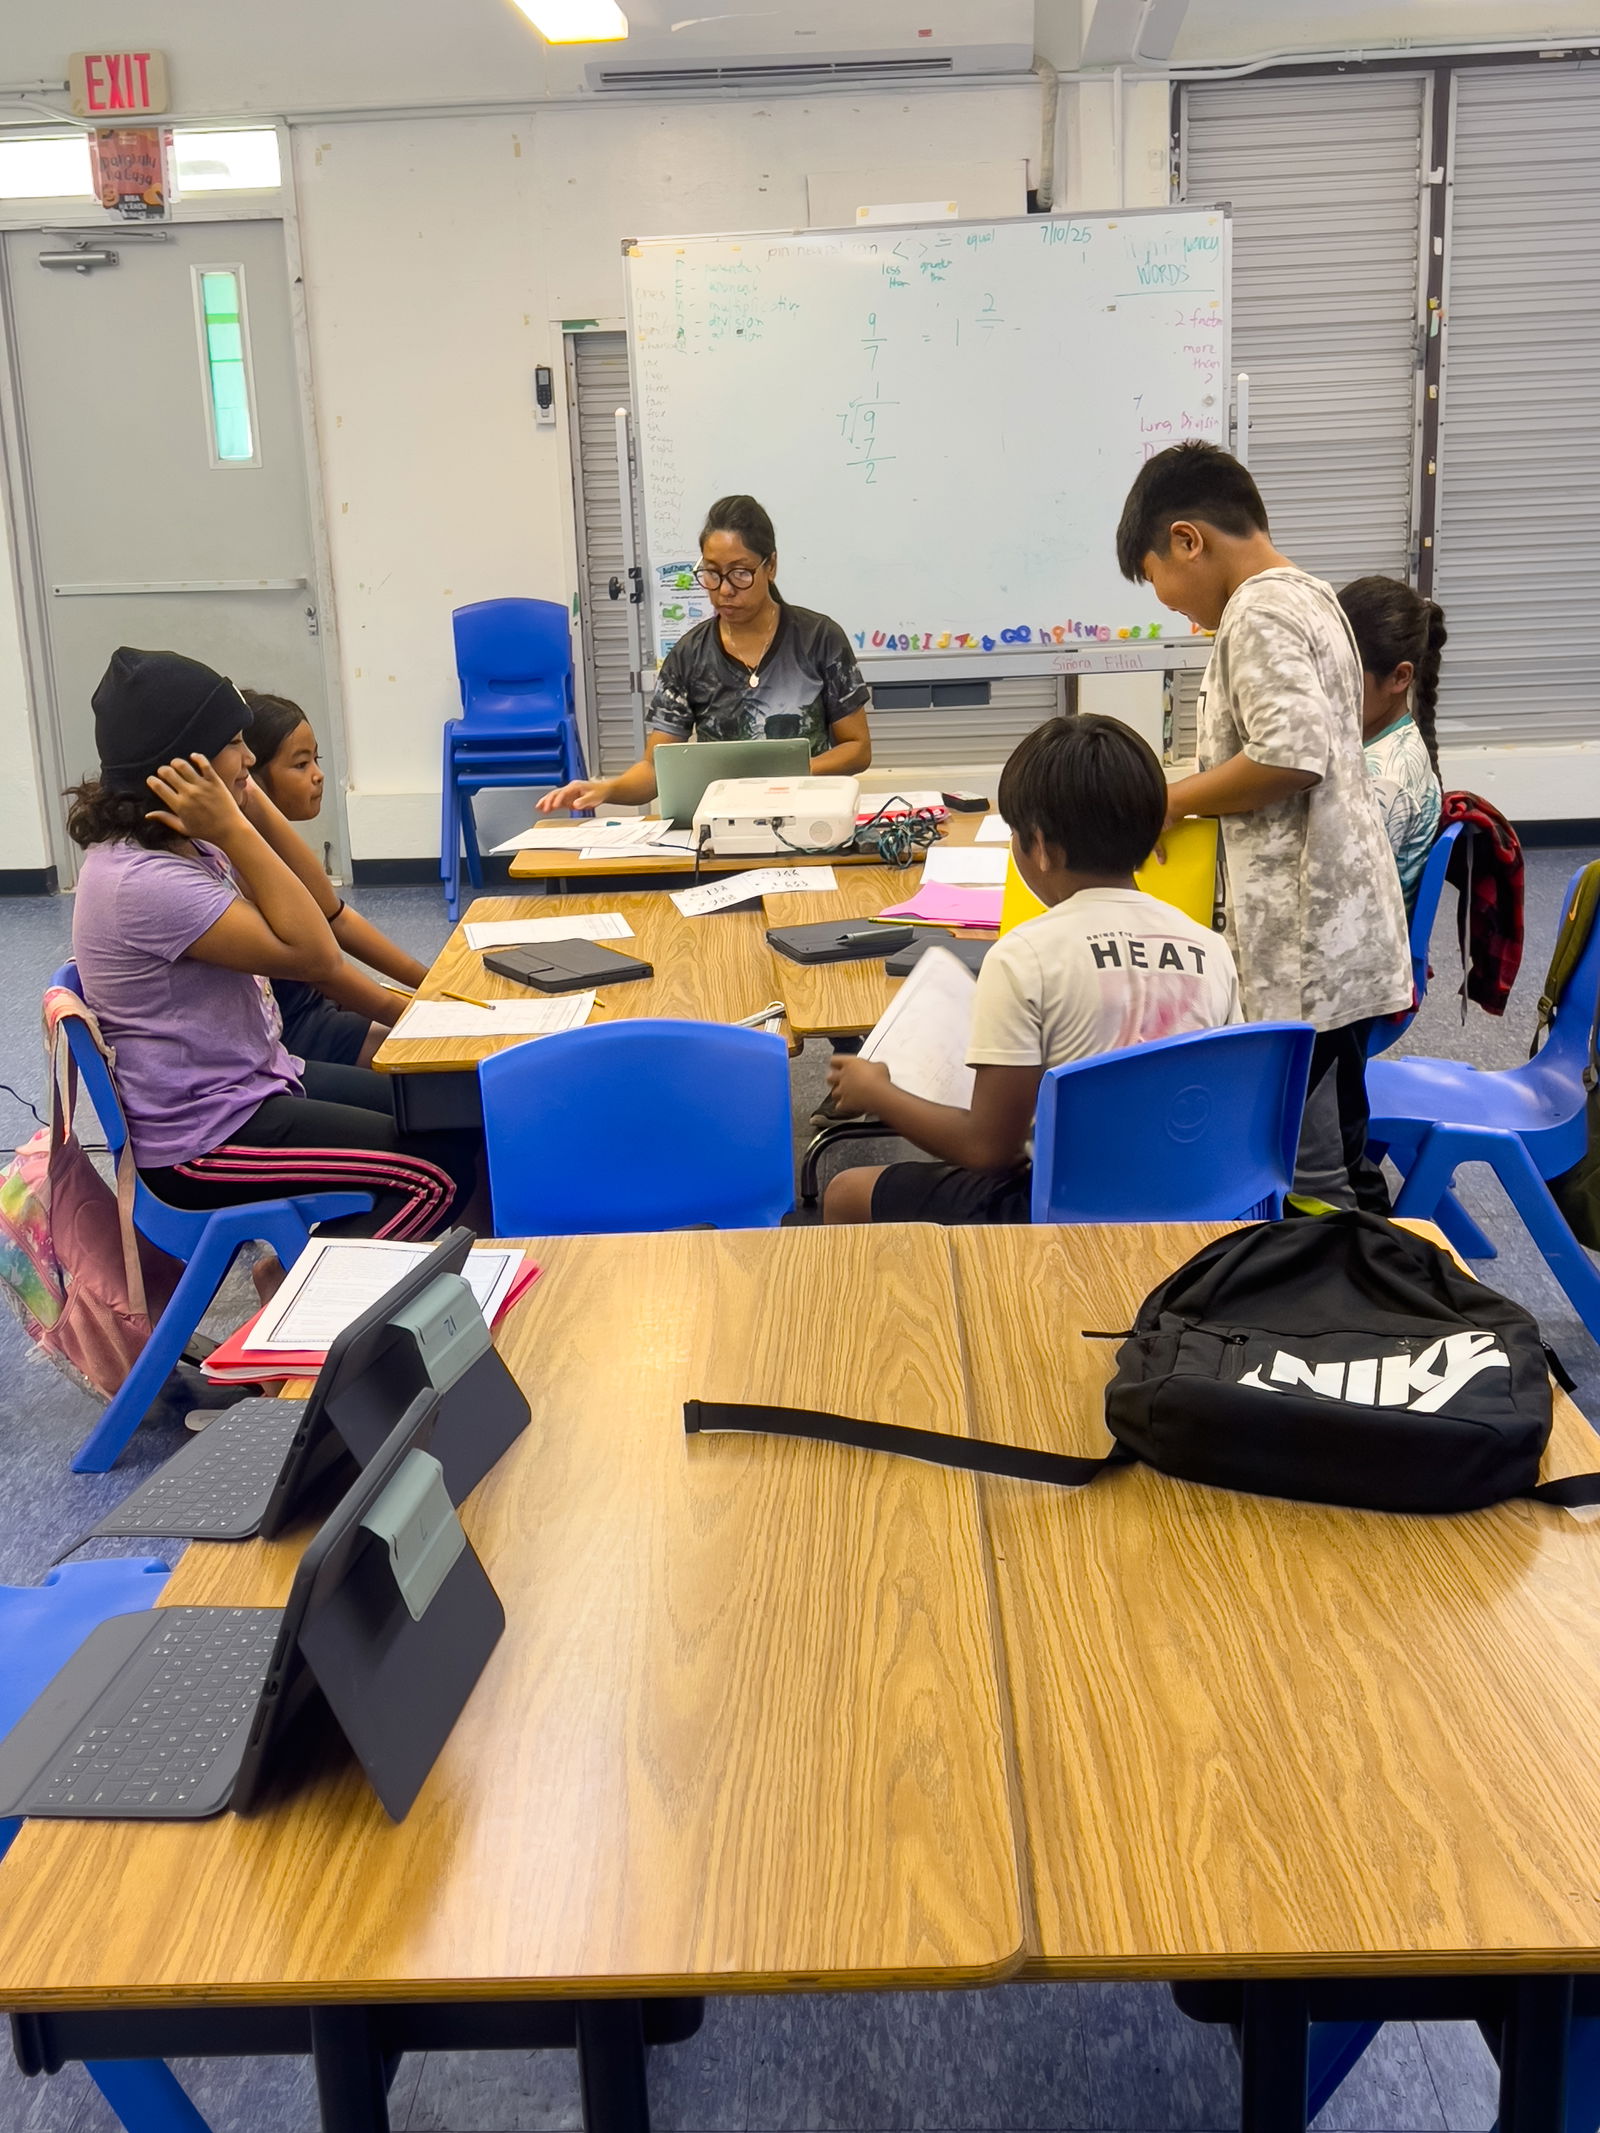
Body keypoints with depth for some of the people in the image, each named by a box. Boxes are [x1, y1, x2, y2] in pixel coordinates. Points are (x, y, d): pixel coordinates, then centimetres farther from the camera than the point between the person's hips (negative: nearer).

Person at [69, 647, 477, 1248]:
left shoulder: (173, 846, 5)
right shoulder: (144, 882, -26)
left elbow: (319, 901, 10)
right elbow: (315, 955, -26)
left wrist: (248, 799, 1)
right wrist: (233, 830, -24)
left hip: (250, 1082, 10)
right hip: (202, 1142, -10)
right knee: (444, 1169, -16)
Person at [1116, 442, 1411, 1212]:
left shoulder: (1259, 612, -14)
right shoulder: (1308, 596, 17)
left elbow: (1292, 755, -24)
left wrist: (1170, 800, -11)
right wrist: (1193, 796, 16)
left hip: (1304, 940, -10)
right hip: (1335, 930, 10)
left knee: (1308, 1172, -3)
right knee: (1333, 1155, 17)